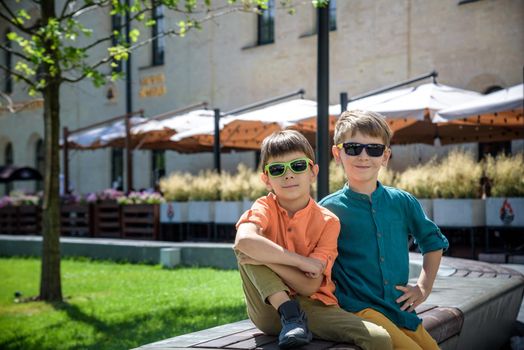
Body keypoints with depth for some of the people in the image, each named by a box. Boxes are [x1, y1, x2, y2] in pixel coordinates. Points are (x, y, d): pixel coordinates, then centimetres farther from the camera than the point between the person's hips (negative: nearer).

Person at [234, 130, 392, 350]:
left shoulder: (327, 222, -4)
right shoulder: (265, 208, -4)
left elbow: (310, 286, -13)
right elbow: (243, 240, -30)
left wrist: (265, 258, -21)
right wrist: (303, 261, -26)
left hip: (312, 307, -1)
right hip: (270, 308, 1)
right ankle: (289, 315, -22)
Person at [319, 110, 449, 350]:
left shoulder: (403, 202, 8)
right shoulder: (329, 208, -2)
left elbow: (434, 243, 23)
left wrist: (424, 287, 15)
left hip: (402, 310, 5)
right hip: (358, 310, -5)